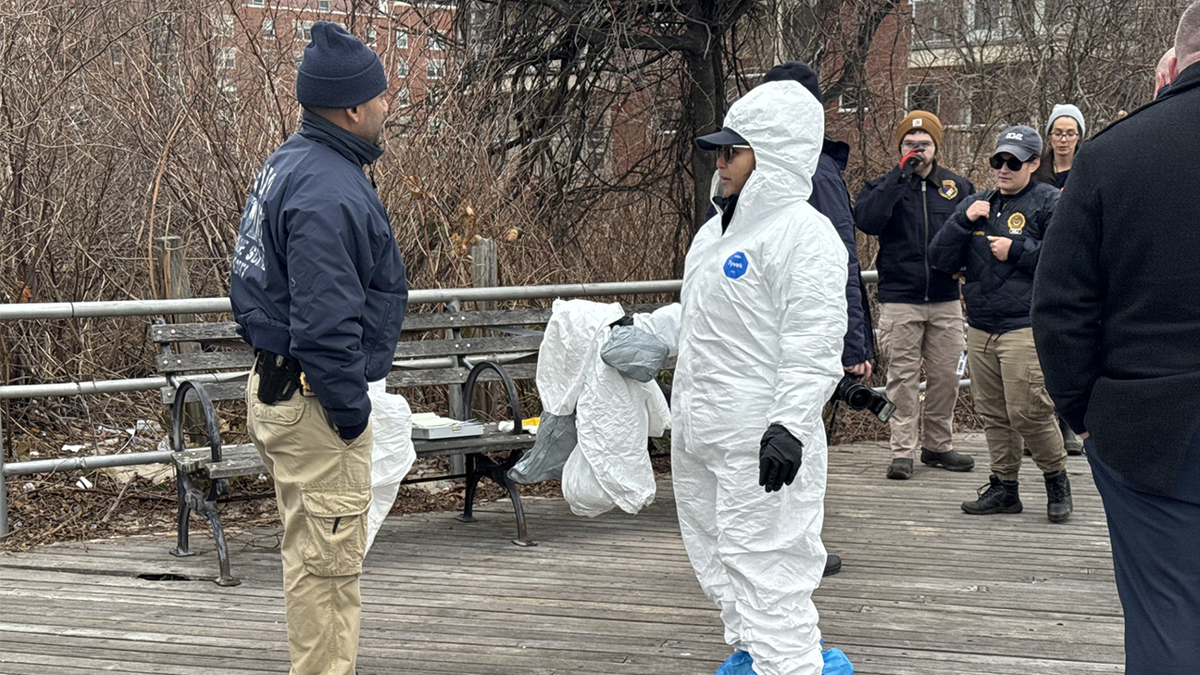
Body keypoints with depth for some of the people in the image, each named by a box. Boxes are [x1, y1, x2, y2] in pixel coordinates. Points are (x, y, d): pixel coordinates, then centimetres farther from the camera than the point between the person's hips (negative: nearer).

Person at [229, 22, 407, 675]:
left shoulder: (289, 162, 10)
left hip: (276, 381, 11)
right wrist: (350, 413, -17)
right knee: (327, 563, -3)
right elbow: (325, 326, -27)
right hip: (313, 400, -11)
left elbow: (260, 284, 19)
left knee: (313, 554, 20)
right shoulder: (328, 193, -24)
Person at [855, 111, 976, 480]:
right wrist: (900, 177, -17)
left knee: (946, 376, 7)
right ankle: (902, 452, 2)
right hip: (899, 300, -3)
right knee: (903, 378, -3)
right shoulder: (884, 186, 3)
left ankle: (938, 445, 20)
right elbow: (866, 220, -16)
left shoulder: (958, 187, 10)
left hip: (946, 300, 3)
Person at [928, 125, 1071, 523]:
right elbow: (940, 260, 11)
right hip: (980, 327, 6)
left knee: (1028, 412, -11)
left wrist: (1017, 250, -12)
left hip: (1025, 326, -6)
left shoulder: (1050, 203, 1)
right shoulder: (977, 204, 18)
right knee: (992, 413, 8)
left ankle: (1057, 481, 7)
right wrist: (964, 221, -3)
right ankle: (1004, 486, 18)